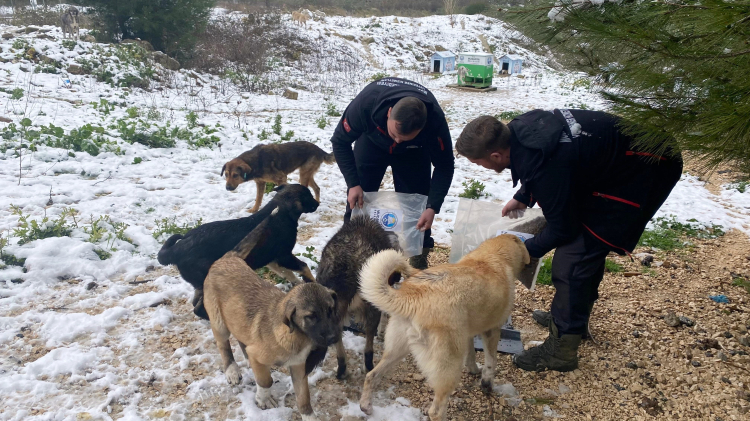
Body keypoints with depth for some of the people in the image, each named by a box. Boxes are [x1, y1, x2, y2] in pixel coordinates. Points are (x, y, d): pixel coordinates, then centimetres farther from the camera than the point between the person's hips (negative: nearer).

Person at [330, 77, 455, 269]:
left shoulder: (435, 120, -40)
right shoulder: (365, 103, -42)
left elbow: (444, 167, -25)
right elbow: (340, 141, -24)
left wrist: (432, 207, -36)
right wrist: (353, 183, -31)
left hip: (414, 151, 0)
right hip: (372, 141, 0)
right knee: (357, 199, -4)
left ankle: (419, 264, 9)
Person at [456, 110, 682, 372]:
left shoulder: (544, 165, -34)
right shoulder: (519, 128, -9)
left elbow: (562, 228, -18)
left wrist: (524, 252, -3)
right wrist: (522, 198, 14)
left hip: (643, 173, -10)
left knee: (574, 256, -10)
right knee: (585, 242, 19)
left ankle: (561, 350, 1)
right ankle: (574, 319, 36)